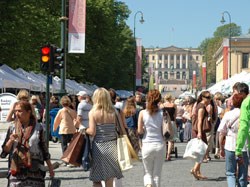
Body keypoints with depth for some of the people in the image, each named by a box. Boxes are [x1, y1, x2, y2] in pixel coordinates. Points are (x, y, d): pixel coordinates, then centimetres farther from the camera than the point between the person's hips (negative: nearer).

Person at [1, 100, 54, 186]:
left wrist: (50, 168, 9)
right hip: (16, 170, 1)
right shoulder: (12, 128, 5)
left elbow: (44, 149, 8)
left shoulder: (38, 128, 1)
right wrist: (11, 141, -16)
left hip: (35, 171, -1)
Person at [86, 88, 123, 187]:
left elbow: (92, 132, -12)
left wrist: (83, 130, 6)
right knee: (109, 179, 11)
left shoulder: (93, 112, -7)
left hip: (99, 146, -2)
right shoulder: (113, 112, 0)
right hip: (112, 145, 2)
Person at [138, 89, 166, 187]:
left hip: (147, 145, 0)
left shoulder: (142, 113, -4)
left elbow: (139, 131, -5)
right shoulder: (163, 113, -4)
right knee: (157, 174, 12)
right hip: (160, 145, 0)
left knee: (148, 173, 13)